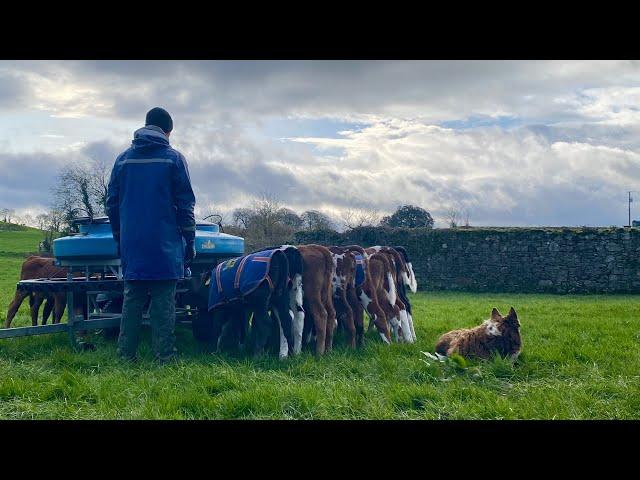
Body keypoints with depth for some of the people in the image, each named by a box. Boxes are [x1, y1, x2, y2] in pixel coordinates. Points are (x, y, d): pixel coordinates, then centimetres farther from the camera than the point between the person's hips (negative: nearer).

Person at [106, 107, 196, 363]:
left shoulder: (123, 159, 9)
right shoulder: (173, 158, -2)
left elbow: (112, 202, 12)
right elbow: (185, 204, -3)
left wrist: (119, 240, 19)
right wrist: (190, 241, 2)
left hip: (132, 244, 3)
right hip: (164, 245, -3)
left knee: (132, 299, 8)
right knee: (163, 301, -1)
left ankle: (126, 353, 7)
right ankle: (164, 355, -2)